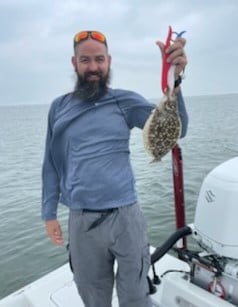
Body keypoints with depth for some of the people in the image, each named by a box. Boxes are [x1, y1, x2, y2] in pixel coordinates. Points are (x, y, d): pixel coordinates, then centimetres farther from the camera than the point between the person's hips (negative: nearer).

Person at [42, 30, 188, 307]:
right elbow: (51, 164, 8)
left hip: (125, 216, -1)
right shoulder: (59, 107, 5)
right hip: (81, 221, 2)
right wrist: (49, 214, 7)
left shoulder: (125, 101, -1)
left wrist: (173, 80, -26)